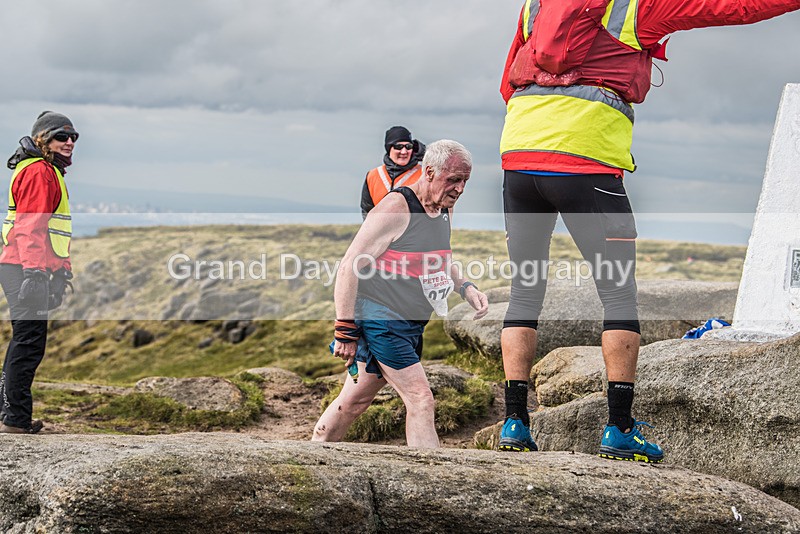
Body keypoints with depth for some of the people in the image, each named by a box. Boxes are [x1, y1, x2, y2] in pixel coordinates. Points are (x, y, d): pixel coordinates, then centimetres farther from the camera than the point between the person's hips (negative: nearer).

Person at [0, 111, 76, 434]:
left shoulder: (51, 172, 23)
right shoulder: (39, 171, -11)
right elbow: (30, 225, -20)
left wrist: (62, 271, 28)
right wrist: (34, 271, -26)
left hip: (26, 270, 11)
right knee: (29, 341, -9)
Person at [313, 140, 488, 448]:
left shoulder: (445, 209, 10)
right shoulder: (395, 210, -17)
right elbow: (349, 267, -18)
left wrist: (465, 288, 8)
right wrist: (345, 331, -19)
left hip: (410, 325, 9)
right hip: (381, 319, -9)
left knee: (354, 401, 14)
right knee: (420, 400, -14)